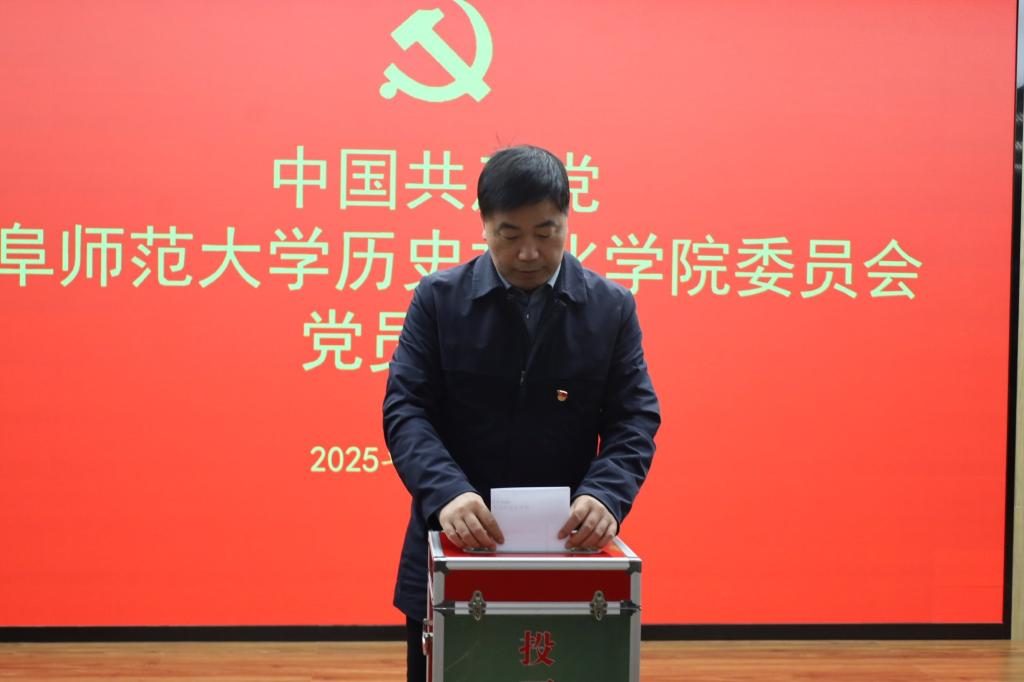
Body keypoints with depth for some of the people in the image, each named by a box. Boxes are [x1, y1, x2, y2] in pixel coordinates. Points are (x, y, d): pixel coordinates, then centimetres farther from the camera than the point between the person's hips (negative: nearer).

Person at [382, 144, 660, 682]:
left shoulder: (612, 308, 2)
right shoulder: (438, 298, -1)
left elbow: (634, 419, -3)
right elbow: (406, 410, -7)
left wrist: (605, 495, -23)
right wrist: (447, 493, -25)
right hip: (456, 546, 0)